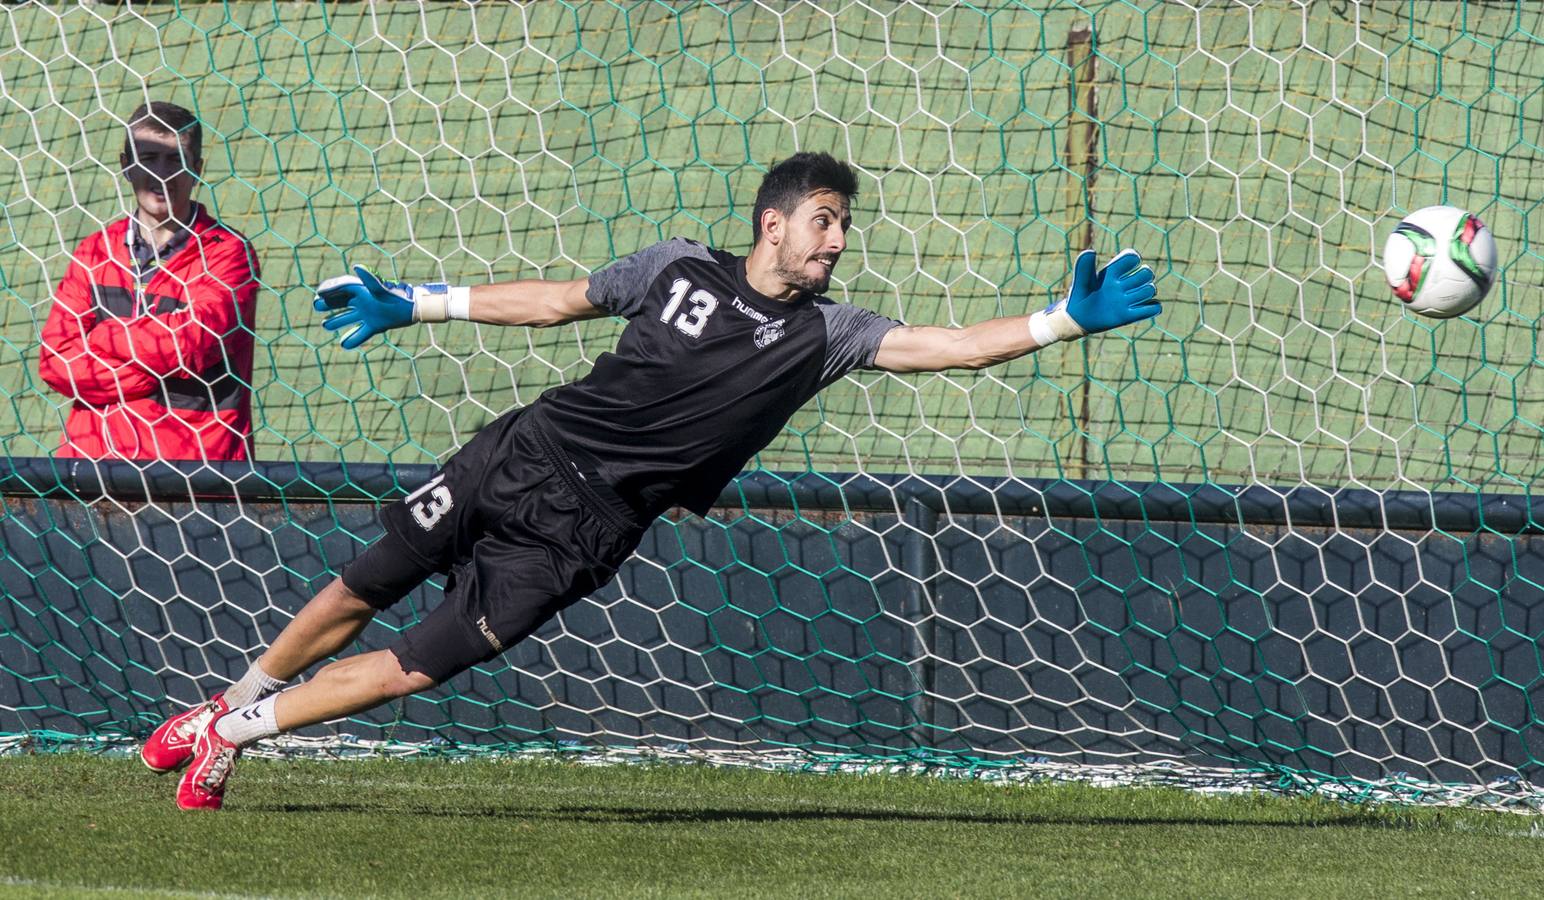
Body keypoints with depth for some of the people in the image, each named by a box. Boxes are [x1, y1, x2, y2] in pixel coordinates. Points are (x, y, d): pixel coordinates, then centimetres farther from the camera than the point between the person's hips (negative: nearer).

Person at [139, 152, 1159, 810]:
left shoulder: (825, 334, -3)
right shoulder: (681, 268, 0)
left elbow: (956, 345, -12)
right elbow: (554, 300, 11)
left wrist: (1068, 321, -25)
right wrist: (408, 304, 15)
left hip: (583, 528, -1)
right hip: (528, 453, 1)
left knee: (422, 667, -6)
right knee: (361, 595, 5)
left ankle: (236, 731, 8)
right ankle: (230, 703, 27)